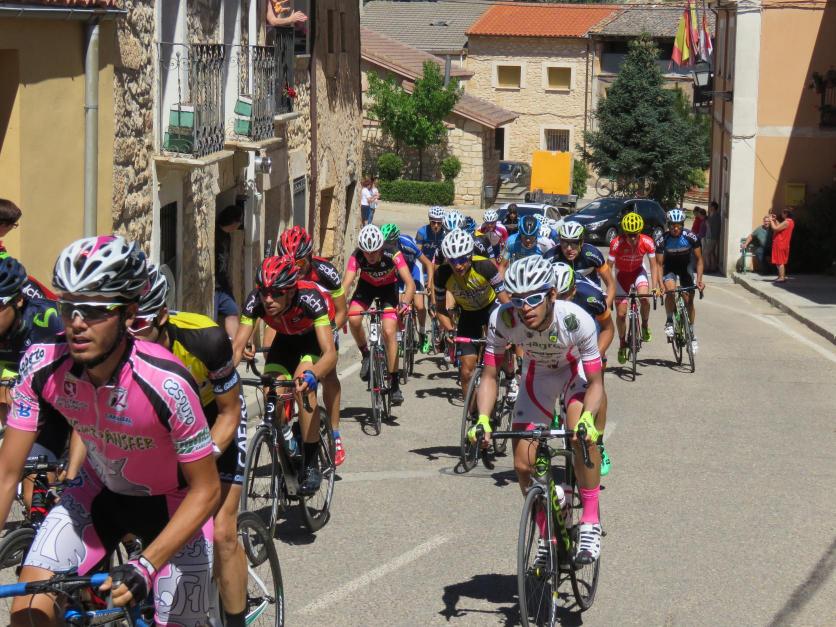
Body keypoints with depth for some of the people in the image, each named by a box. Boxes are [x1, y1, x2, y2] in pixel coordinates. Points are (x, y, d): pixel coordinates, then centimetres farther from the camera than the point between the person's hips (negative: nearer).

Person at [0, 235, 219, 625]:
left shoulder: (165, 384, -35)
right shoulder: (42, 366, -24)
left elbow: (205, 490, -24)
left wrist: (145, 566, -33)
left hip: (172, 504, -3)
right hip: (100, 491, 3)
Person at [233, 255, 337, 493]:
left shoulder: (310, 298, -40)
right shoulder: (255, 301, -29)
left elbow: (330, 353, -46)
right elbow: (237, 347, -29)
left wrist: (311, 375, -66)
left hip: (315, 339, -4)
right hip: (286, 339, 4)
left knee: (303, 386, -30)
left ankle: (311, 465, -20)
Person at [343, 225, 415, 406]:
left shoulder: (392, 255, -33)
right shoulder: (357, 257, -30)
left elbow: (410, 284, -37)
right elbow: (346, 284, -37)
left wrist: (404, 302, -55)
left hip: (388, 288, -2)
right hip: (366, 286, 2)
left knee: (389, 332, -17)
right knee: (353, 319, -27)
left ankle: (394, 383, -8)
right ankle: (365, 354, 2)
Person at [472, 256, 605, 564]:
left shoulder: (576, 320, -37)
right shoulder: (503, 319, -32)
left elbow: (595, 382, -29)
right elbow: (489, 375, -23)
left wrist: (587, 418, -48)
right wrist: (483, 419, -39)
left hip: (577, 370, -3)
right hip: (538, 374, 3)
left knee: (582, 433, -33)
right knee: (523, 465, -5)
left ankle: (590, 523, -19)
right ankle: (547, 536, 18)